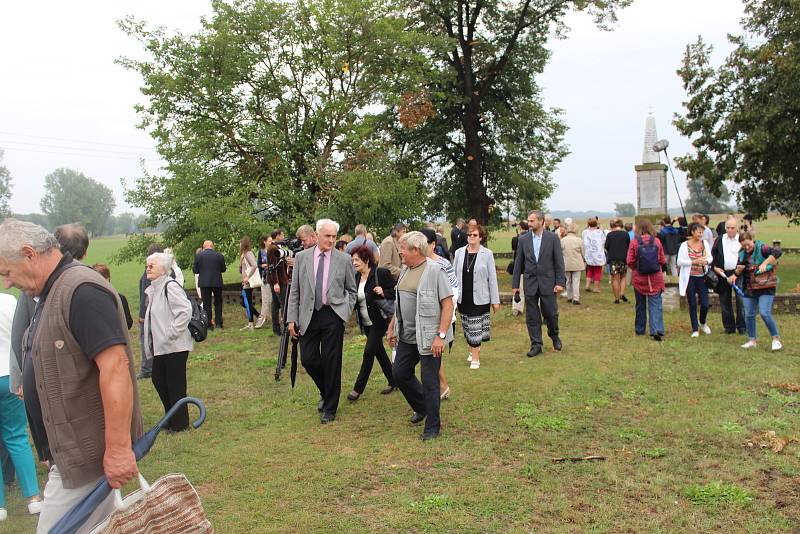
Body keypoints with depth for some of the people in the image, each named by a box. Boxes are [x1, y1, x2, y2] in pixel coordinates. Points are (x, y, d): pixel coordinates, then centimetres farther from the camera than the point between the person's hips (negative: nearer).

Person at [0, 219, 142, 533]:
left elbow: (115, 366, -27)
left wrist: (119, 447, -28)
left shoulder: (82, 290, -20)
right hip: (71, 449, 10)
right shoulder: (51, 294, 13)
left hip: (88, 453, -10)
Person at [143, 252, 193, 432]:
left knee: (175, 384, 0)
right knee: (158, 380, 15)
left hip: (175, 346, -10)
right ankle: (171, 418, 31)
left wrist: (171, 333, -22)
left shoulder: (170, 286, -16)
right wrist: (151, 346, 18)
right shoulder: (154, 289, 14)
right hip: (161, 346, 10)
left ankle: (180, 423, 14)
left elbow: (185, 311, -25)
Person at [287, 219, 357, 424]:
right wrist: (292, 319, 2)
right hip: (308, 315, 2)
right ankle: (326, 393, 31)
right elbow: (294, 291, 7)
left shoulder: (344, 259, 1)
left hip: (333, 316, -2)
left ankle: (329, 408, 17)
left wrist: (346, 312, -1)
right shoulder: (302, 257, 5)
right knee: (308, 359, 2)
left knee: (331, 361, 2)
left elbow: (351, 290, 10)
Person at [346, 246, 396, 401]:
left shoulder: (381, 273, -13)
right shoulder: (356, 277, 6)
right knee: (379, 351, 15)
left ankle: (358, 388, 2)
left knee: (369, 352, -7)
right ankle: (392, 381, 29)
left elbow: (395, 292, -9)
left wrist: (383, 293, -27)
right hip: (366, 322, 7)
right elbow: (354, 299, 15)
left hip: (379, 321, -7)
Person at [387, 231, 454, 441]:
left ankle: (432, 426, 19)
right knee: (400, 373, 14)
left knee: (429, 382, 2)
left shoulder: (435, 271, -16)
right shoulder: (406, 270, 9)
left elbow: (448, 305, -18)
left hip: (428, 337, -8)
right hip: (407, 335, 8)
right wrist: (392, 327, 18)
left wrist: (441, 336, -22)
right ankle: (422, 407, 37)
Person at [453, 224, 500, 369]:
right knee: (467, 327, 13)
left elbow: (492, 278, -3)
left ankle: (475, 358, 8)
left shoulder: (487, 254, -5)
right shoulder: (459, 253, 3)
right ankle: (473, 349, 35)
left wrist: (495, 300, -4)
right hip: (463, 297, 3)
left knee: (476, 328, -2)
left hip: (480, 297, -3)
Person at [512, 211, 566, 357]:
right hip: (530, 283, 2)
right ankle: (536, 345, 14)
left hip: (548, 282, -2)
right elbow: (518, 263, 6)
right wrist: (515, 284, 4)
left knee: (550, 313, 5)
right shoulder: (524, 240, 3)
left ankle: (554, 337, 32)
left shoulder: (552, 238, -3)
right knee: (532, 316, 4)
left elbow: (559, 261, -3)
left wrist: (560, 282, -8)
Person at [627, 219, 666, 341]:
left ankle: (640, 330, 24)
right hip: (655, 279, 0)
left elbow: (630, 262, -9)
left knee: (640, 304, 14)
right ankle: (657, 330, -13)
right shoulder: (656, 241, -6)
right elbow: (663, 261, -1)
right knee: (655, 304, 1)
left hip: (639, 278, 0)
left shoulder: (634, 242, -10)